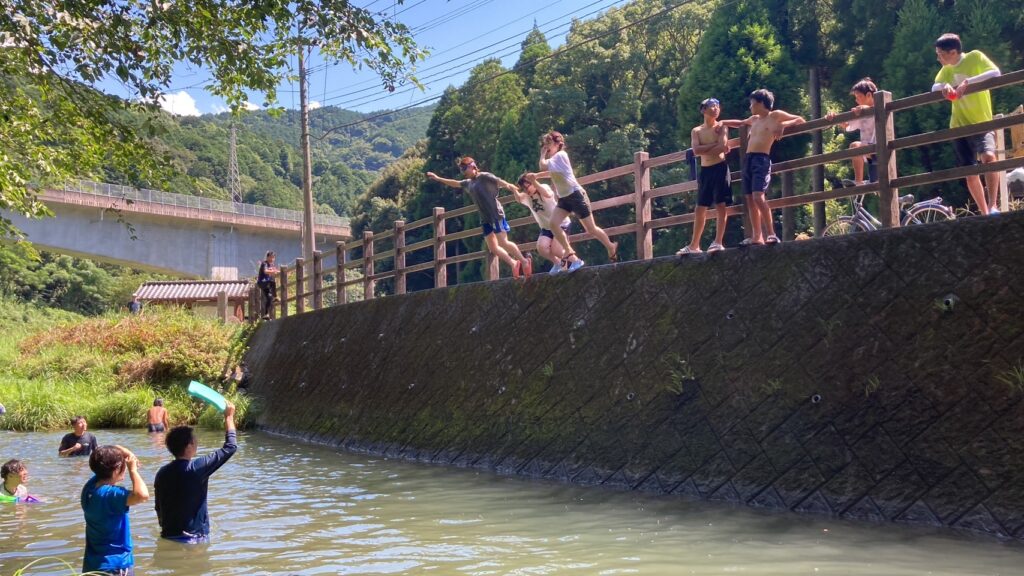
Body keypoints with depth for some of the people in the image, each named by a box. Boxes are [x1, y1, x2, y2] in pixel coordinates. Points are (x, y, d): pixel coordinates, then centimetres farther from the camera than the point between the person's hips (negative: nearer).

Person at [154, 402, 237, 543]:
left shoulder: (162, 473, 0)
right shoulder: (197, 468, -17)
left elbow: (158, 507, 11)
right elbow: (230, 447, -10)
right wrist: (229, 417, 2)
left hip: (168, 536, 6)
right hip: (194, 537, -6)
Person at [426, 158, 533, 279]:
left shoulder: (484, 177, -5)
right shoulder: (468, 183, 19)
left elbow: (499, 181, -20)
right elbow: (455, 183, 35)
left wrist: (509, 186, -41)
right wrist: (437, 178, 39)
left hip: (496, 215, -8)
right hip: (485, 219, 8)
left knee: (503, 242, -13)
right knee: (493, 248, 0)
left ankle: (524, 261, -1)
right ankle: (514, 263, 6)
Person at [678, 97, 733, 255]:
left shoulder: (721, 127, 2)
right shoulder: (696, 131, 9)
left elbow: (722, 147, -14)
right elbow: (696, 150, -7)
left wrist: (704, 150, -5)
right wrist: (715, 145, -11)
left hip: (720, 168, -4)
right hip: (705, 171, 4)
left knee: (721, 205, -7)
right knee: (700, 208, 5)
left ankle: (718, 242, -7)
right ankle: (694, 245, 9)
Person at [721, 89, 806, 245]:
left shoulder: (776, 115, 2)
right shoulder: (754, 119, 22)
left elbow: (800, 120, 3)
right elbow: (740, 124, 42)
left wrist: (783, 125, -12)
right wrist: (722, 123, 33)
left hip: (761, 159, -8)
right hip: (749, 159, 8)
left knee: (758, 197, -21)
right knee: (750, 199, 5)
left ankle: (771, 234, -21)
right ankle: (757, 237, 8)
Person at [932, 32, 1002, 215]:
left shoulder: (975, 57, -7)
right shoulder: (947, 70, 10)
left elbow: (995, 73, -22)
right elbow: (934, 88, 0)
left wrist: (967, 81, -33)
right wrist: (944, 85, -22)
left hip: (981, 122, -6)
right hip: (959, 125, 6)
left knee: (988, 156, -31)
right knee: (970, 173, 6)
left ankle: (992, 206, -29)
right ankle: (984, 213, 18)